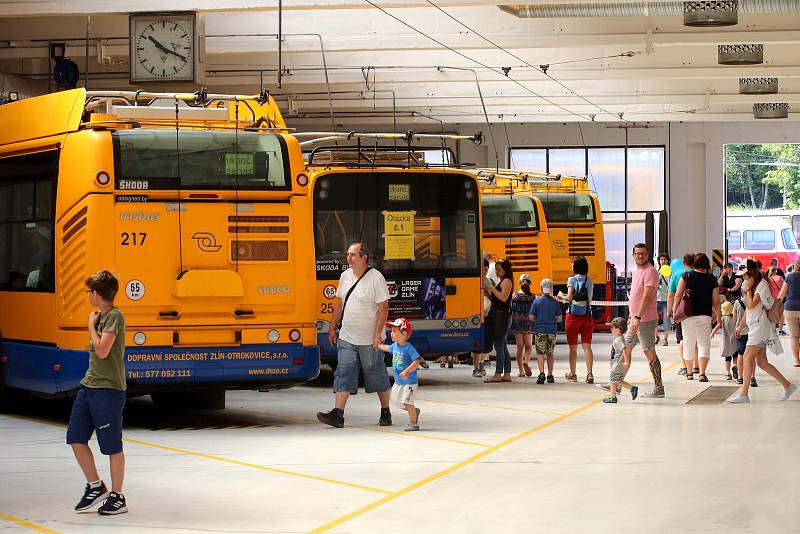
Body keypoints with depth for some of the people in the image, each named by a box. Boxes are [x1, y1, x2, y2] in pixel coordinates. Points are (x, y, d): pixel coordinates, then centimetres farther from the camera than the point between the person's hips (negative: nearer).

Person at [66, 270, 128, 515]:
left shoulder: (114, 316, -14)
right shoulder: (100, 316, 13)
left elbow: (102, 350, -22)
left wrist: (92, 326, -10)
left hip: (108, 389, -9)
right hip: (88, 385, 9)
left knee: (112, 446, 1)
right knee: (76, 438, 8)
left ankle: (117, 497, 10)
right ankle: (95, 486, 21)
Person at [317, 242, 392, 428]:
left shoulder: (376, 278, -11)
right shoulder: (345, 276, 8)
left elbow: (383, 308, -13)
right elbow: (339, 303, 17)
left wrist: (377, 333, -19)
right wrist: (333, 328, 14)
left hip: (369, 340, -5)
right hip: (347, 338, 5)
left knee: (377, 375, 6)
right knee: (343, 374, -4)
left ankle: (385, 412, 20)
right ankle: (338, 414, -9)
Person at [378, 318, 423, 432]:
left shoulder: (409, 348, -20)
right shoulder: (395, 346, 4)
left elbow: (417, 361, -27)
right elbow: (387, 348, 28)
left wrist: (407, 371, -38)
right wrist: (377, 345, 40)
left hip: (409, 382, -8)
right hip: (398, 382, 8)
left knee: (407, 402, -13)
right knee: (395, 402, 13)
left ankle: (413, 423, 2)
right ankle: (414, 411, 34)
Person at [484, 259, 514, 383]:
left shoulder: (507, 281, -8)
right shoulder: (502, 282, 21)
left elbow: (503, 297, -22)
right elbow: (495, 300, 20)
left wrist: (492, 288, -18)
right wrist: (488, 293, 6)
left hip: (502, 315, -10)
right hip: (499, 316, 10)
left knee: (499, 345, -11)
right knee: (503, 346, 11)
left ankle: (498, 374, -13)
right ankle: (507, 374, 14)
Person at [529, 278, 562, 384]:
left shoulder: (537, 301, -5)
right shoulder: (555, 302, 1)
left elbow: (531, 317, -6)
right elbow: (559, 318, 1)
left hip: (540, 330, -2)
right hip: (552, 331, 2)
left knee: (540, 353, -2)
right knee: (550, 354, 12)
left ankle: (541, 373, -19)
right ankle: (550, 375, 15)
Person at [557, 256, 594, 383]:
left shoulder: (572, 279, -5)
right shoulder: (589, 280, 6)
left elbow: (569, 298, -13)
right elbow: (589, 299, 8)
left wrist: (562, 297, 8)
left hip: (573, 315, -3)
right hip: (587, 315, 3)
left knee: (573, 347, 7)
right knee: (587, 346, 0)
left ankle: (572, 374, 13)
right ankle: (589, 373, -11)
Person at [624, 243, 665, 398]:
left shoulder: (650, 271, -15)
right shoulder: (637, 271, 16)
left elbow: (646, 297, -22)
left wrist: (638, 317, -27)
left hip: (645, 320, -10)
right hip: (635, 319, 10)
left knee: (649, 352, -6)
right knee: (626, 349, 13)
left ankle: (658, 388, -1)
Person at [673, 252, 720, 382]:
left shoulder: (686, 276, -2)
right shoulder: (712, 279, -1)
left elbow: (678, 295, -5)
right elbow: (716, 301, 2)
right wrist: (718, 315, 16)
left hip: (688, 314, 0)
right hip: (705, 315, 0)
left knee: (689, 343, 13)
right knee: (704, 343, 1)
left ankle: (689, 372, 22)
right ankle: (702, 373, -13)